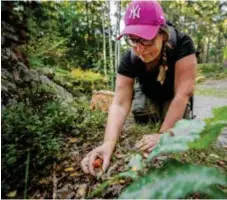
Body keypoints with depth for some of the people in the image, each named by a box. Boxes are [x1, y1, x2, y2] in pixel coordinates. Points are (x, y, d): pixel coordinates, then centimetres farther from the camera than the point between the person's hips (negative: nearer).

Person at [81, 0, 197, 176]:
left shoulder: (182, 45, -35)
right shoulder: (130, 59, -30)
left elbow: (182, 93, -38)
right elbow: (120, 103, -37)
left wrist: (163, 135, -43)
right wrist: (108, 143, -51)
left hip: (173, 97, -2)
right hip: (148, 95, 3)